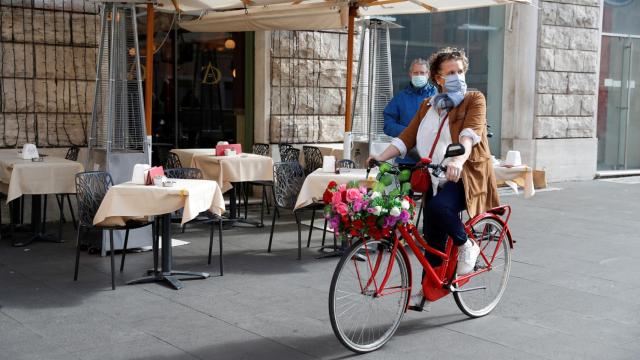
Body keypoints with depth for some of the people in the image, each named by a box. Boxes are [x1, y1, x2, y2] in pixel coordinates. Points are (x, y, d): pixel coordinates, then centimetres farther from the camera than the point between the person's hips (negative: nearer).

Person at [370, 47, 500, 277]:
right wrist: (381, 157, -9)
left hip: (466, 175, -5)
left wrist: (459, 159, -39)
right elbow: (406, 138, 8)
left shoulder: (474, 100, 1)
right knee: (433, 242, 4)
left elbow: (470, 133, -19)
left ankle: (466, 246, -6)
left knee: (439, 206, -33)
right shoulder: (427, 107, 17)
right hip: (436, 180, 5)